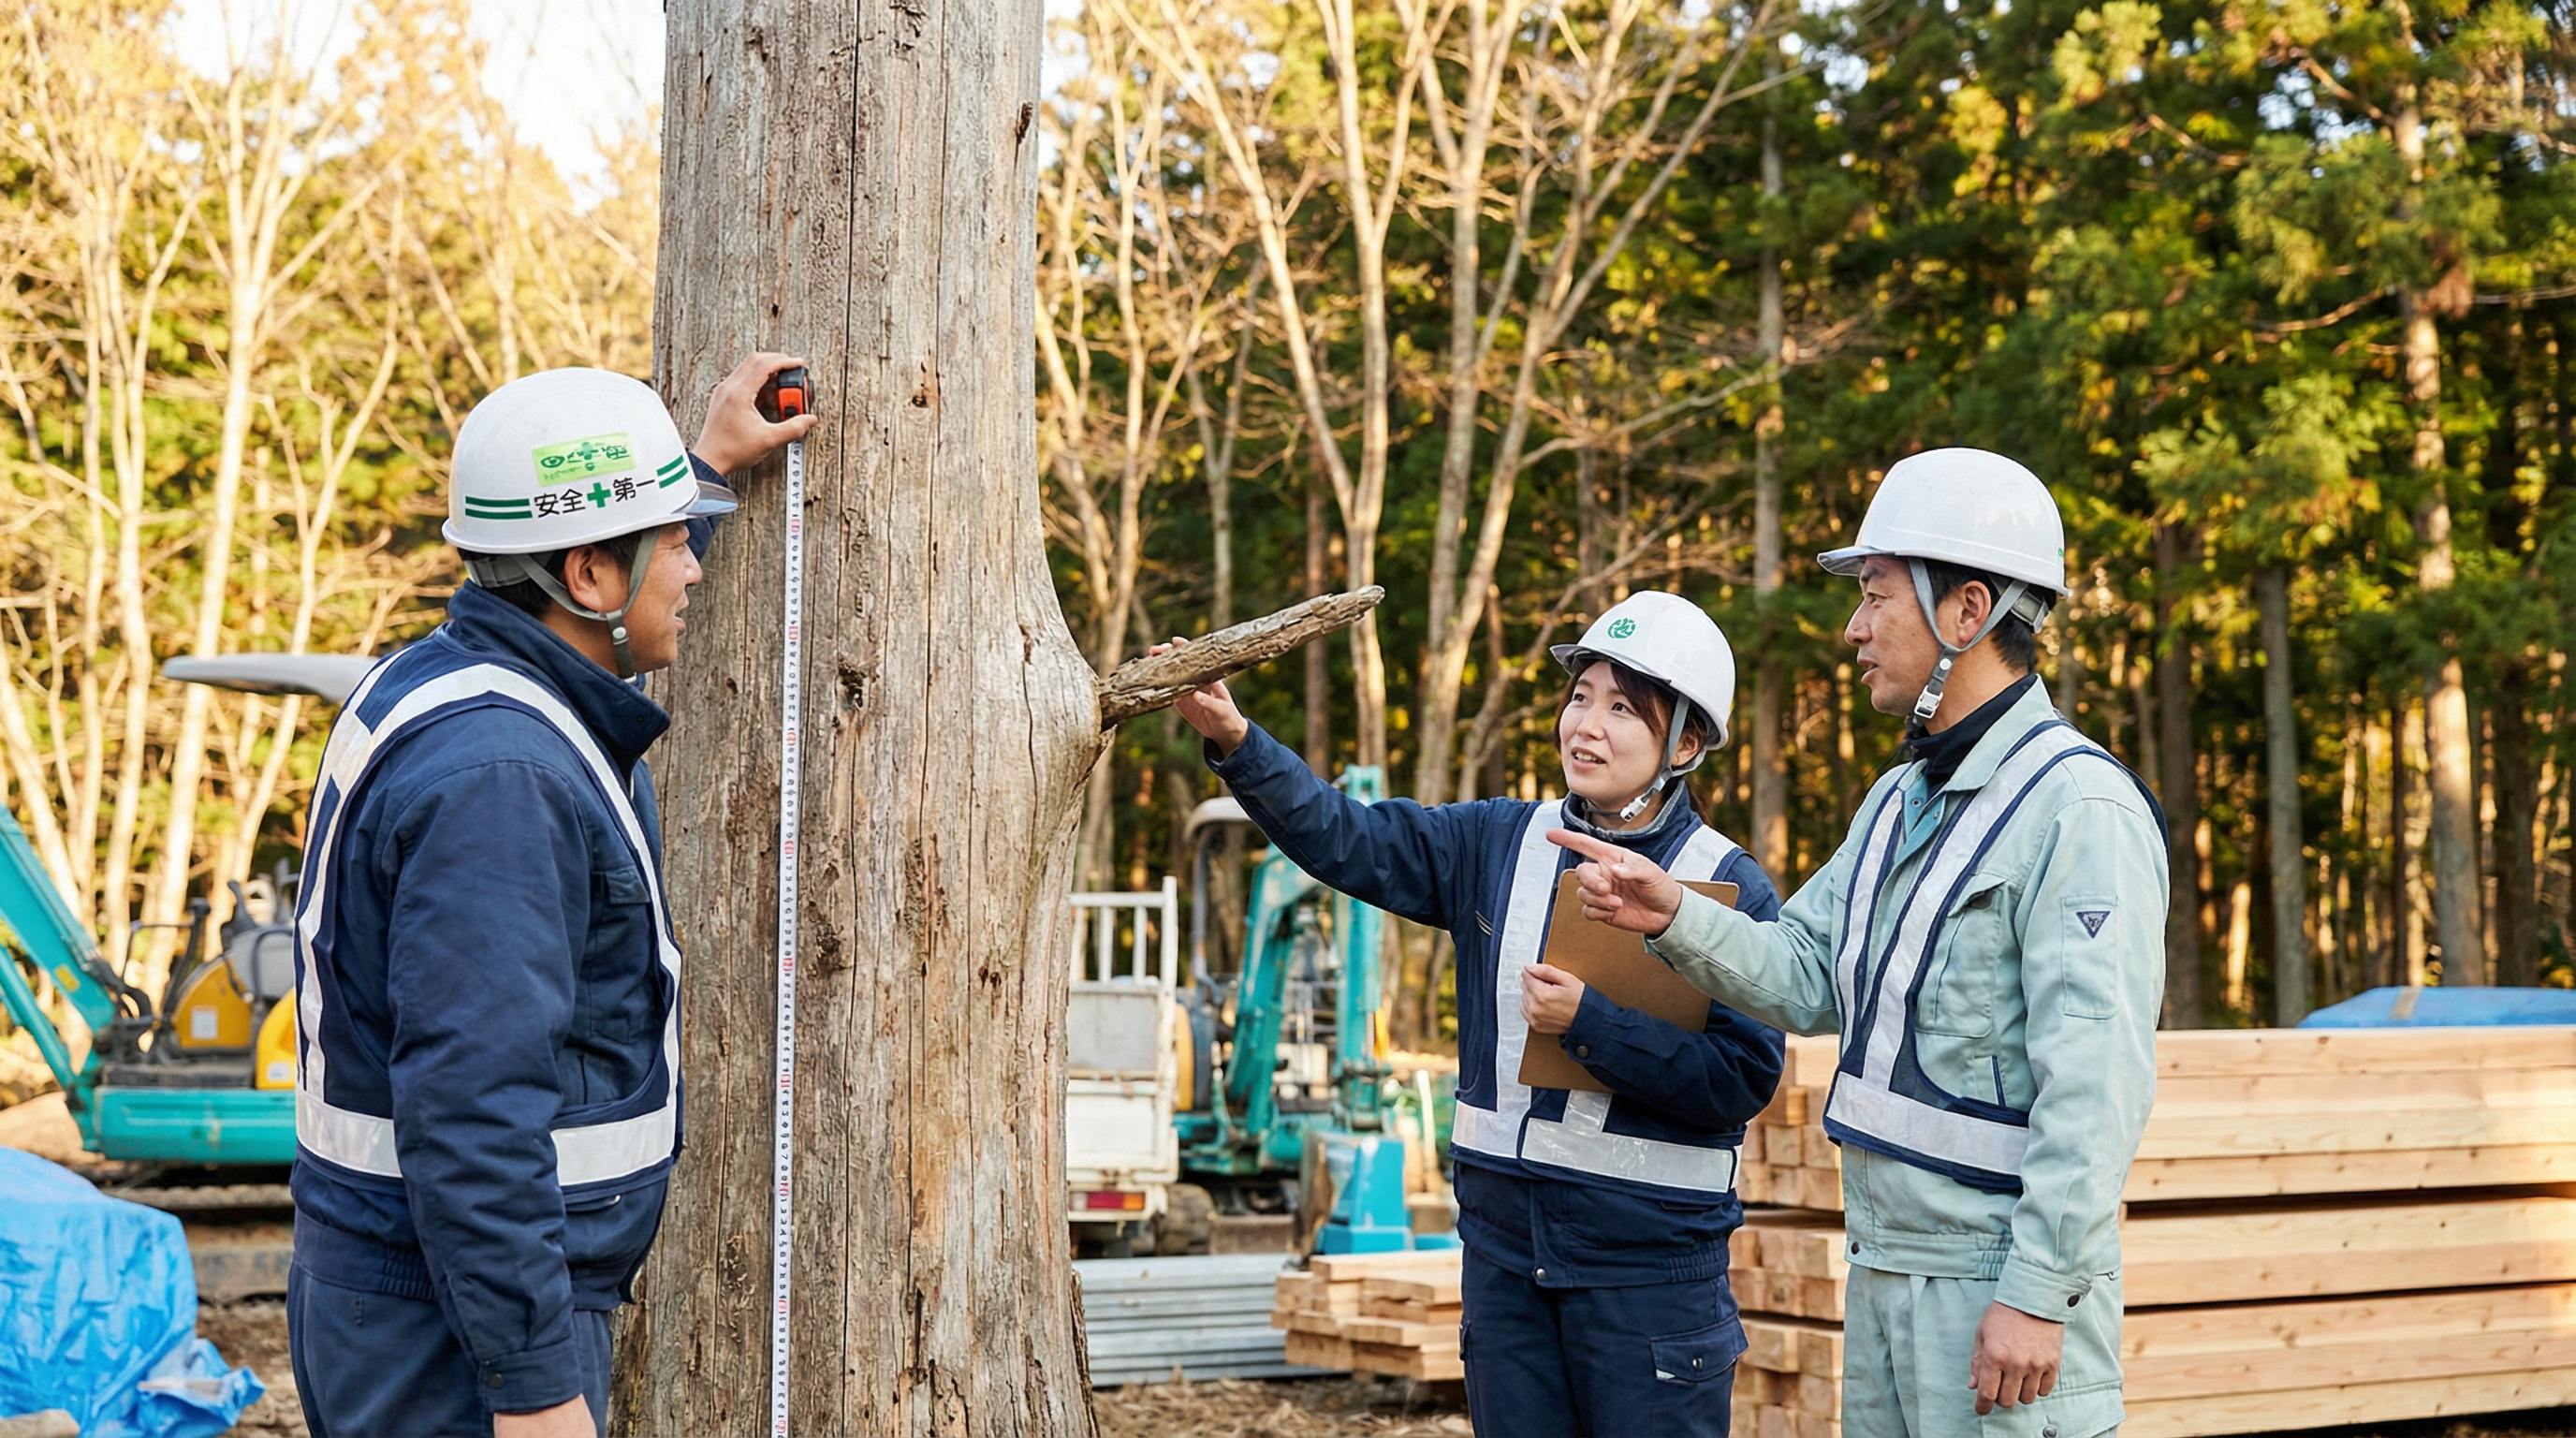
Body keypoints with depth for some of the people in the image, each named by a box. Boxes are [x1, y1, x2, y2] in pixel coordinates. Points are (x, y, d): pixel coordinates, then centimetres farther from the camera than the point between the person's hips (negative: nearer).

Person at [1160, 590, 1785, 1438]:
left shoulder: (1732, 890, -8)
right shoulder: (1500, 846, 6)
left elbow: (1744, 1080, -15)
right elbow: (1346, 838, -3)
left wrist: (1589, 1025, -21)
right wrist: (1235, 741, -16)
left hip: (1651, 1259, -4)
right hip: (1504, 1243, 5)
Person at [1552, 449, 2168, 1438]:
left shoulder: (2080, 810, -16)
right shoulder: (1900, 802, 15)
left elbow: (2096, 1085, -22)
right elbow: (1806, 980, 13)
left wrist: (2037, 1294, -24)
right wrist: (1675, 919, -3)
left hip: (2002, 1284, -9)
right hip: (1884, 1271, 9)